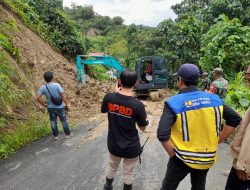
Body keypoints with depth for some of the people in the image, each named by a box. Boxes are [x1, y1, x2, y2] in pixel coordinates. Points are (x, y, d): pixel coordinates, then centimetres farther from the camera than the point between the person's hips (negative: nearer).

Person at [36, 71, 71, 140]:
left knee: (53, 121, 18)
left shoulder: (43, 87, -11)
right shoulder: (57, 85, -19)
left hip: (51, 108, 2)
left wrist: (44, 104, -3)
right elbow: (63, 96, -20)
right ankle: (68, 134, 26)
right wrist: (66, 105, -9)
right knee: (64, 121, 15)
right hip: (60, 107, -2)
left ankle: (56, 135, 30)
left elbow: (38, 97, -15)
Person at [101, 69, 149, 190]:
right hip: (131, 147, -3)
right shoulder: (138, 105, -24)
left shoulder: (109, 97, -16)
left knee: (112, 168, 30)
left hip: (113, 144, 4)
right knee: (128, 173, 21)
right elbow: (143, 128, -9)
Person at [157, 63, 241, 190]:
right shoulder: (213, 98, -5)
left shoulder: (173, 103, -20)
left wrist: (172, 154, -10)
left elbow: (162, 135, -27)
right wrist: (217, 141, 5)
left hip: (183, 158, -4)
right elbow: (235, 119, 2)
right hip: (207, 158, 4)